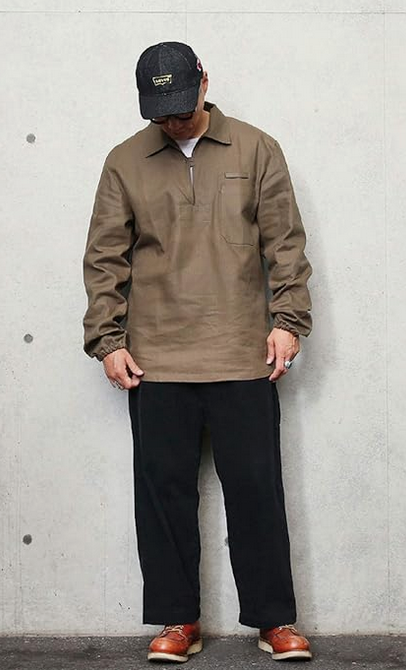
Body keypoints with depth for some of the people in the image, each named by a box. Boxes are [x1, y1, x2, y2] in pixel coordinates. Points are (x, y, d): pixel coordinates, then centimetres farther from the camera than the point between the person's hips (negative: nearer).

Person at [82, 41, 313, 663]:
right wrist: (108, 339, 1)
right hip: (155, 361, 1)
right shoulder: (125, 162, 8)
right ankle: (177, 621, 18)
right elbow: (105, 258, 8)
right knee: (164, 489, 5)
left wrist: (287, 320, -2)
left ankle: (275, 619, 15)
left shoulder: (257, 150, 5)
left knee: (257, 487, 3)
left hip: (243, 357, -1)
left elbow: (285, 244, 6)